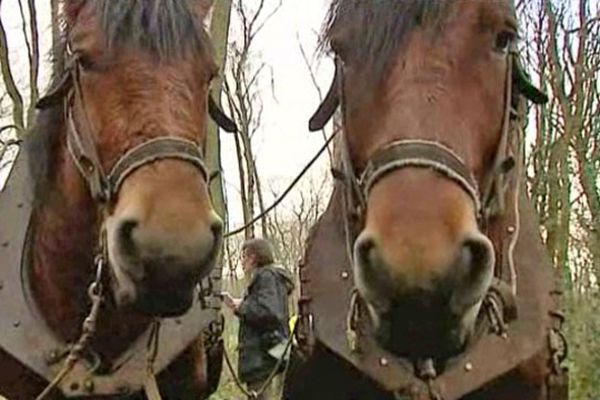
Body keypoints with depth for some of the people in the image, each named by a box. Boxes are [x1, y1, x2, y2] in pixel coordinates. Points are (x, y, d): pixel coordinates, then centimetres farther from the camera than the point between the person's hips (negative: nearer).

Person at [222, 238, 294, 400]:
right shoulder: (263, 277, 23)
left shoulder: (267, 276, -8)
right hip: (260, 359, 10)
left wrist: (241, 307, -9)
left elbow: (268, 312, -22)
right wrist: (237, 304, 11)